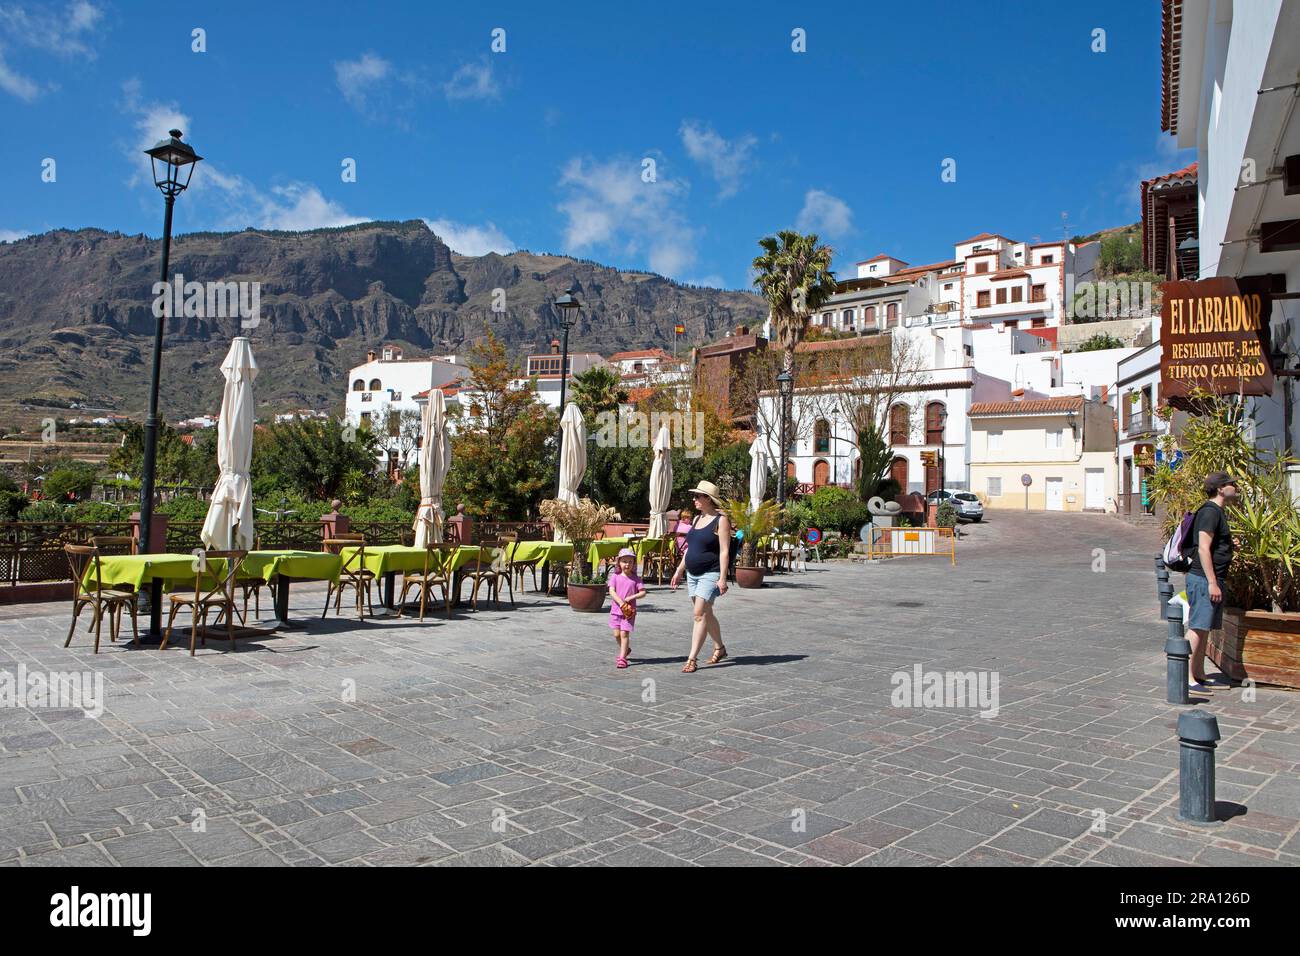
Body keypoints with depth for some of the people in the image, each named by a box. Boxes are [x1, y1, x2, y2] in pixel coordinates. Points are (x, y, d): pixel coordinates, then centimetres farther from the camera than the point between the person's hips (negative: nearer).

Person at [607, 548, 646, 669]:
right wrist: (621, 603, -20)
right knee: (616, 634, 4)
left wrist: (631, 597, -18)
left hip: (630, 611, -2)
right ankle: (625, 649, 32)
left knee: (624, 633, -7)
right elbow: (611, 591, -8)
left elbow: (643, 592, -3)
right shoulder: (615, 576, 1)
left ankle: (622, 658, 0)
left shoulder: (636, 578, 0)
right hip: (616, 610, 2)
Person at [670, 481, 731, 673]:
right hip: (693, 574, 8)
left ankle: (692, 659, -12)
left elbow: (724, 551, -15)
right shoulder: (696, 519, 12)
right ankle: (719, 648, 32)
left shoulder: (720, 520, -10)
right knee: (706, 614, 15)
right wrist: (679, 571, 16)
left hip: (710, 574, -8)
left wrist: (722, 578, -20)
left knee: (700, 614, -13)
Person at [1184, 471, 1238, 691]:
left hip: (1210, 579, 10)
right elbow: (1203, 549, -20)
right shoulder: (1210, 512, -14)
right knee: (1197, 628, -11)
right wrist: (1212, 583, -22)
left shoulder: (1216, 512, 19)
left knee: (1203, 629, 13)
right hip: (1203, 578, -10)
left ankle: (1199, 674, 20)